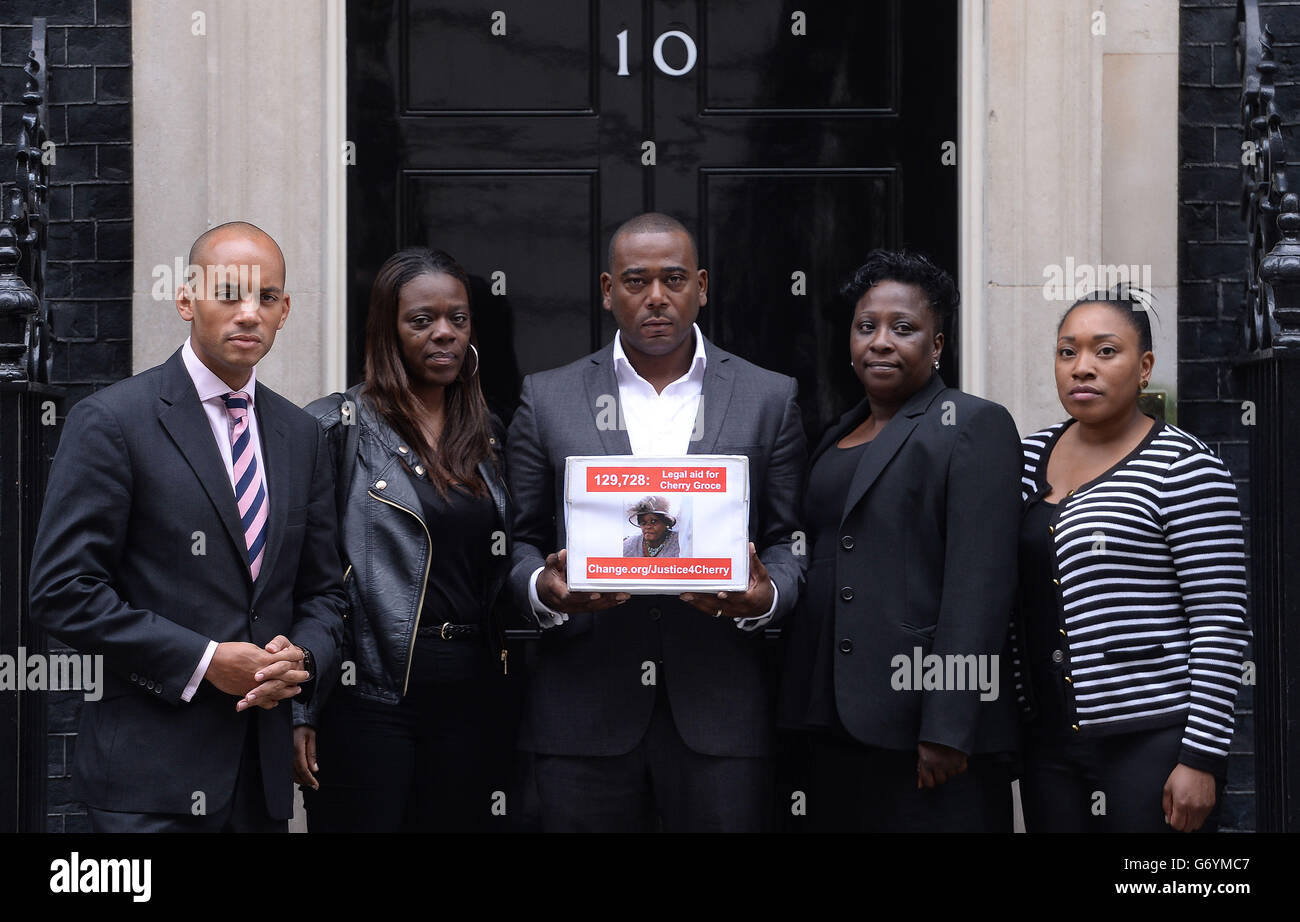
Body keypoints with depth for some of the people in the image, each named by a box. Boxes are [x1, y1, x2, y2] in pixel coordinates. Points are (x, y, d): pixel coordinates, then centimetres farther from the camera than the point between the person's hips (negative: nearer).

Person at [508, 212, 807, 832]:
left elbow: (788, 540, 9)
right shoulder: (546, 398, 9)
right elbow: (522, 540, 10)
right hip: (584, 712, 0)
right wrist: (543, 589, -12)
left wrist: (765, 596, -13)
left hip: (719, 711, 0)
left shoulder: (769, 398, 9)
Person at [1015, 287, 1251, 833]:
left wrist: (1201, 760, -14)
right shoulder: (1032, 457, 11)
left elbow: (1221, 626, -11)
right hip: (1048, 742, 6)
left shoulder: (1182, 466, -8)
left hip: (1152, 742, -5)